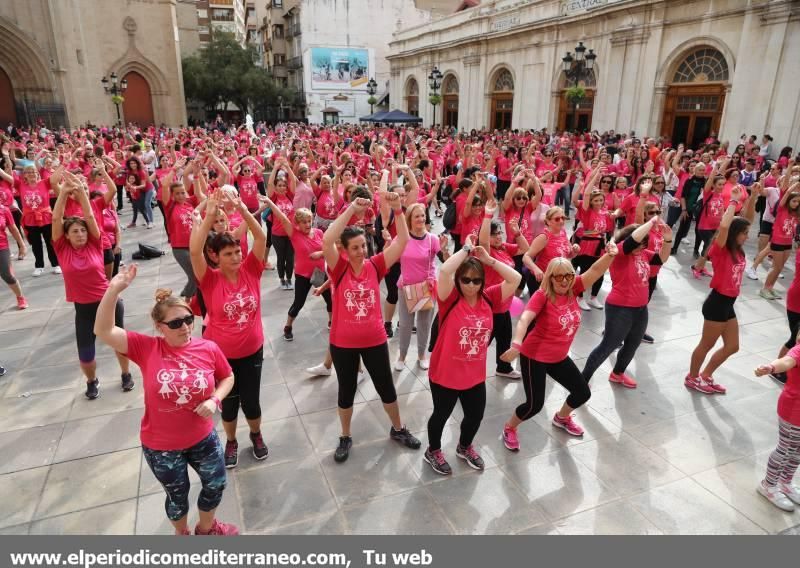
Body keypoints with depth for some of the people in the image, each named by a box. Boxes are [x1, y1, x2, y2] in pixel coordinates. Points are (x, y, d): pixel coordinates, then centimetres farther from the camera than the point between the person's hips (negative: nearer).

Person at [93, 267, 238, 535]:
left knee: (216, 484, 20)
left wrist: (214, 400, -16)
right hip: (160, 446, -2)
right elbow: (104, 331, -25)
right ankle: (182, 533, 54)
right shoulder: (147, 348, -17)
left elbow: (227, 377, 2)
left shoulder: (208, 348, -14)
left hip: (203, 438, 2)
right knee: (177, 495, 21)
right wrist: (114, 289, -34)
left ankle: (207, 527, 52)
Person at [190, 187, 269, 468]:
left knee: (251, 400, 14)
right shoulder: (210, 280, -14)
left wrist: (241, 207, -27)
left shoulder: (250, 271, -8)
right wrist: (210, 215, -34)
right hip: (221, 354, -1)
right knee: (228, 401, 16)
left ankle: (256, 435, 44)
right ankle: (231, 441, 43)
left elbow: (261, 237, -17)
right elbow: (194, 250, -30)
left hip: (252, 351, 1)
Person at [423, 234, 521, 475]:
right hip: (445, 374, -4)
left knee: (475, 416, 21)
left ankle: (464, 447, 52)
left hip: (475, 374, 5)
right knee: (441, 415, 17)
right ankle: (433, 451, 44)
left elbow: (515, 278, -11)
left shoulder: (488, 298, -5)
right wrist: (466, 249, -23)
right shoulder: (450, 299, -18)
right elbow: (444, 271, -36)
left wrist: (489, 260, -13)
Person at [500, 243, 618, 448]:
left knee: (583, 393, 17)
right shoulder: (542, 295, -23)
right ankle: (509, 429, 24)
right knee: (535, 404, -5)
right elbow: (524, 319, -36)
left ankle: (561, 418, 47)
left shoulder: (573, 289, -6)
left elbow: (595, 271, -16)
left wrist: (610, 255, -37)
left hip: (559, 357, 7)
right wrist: (516, 344, -53)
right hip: (534, 357, -7)